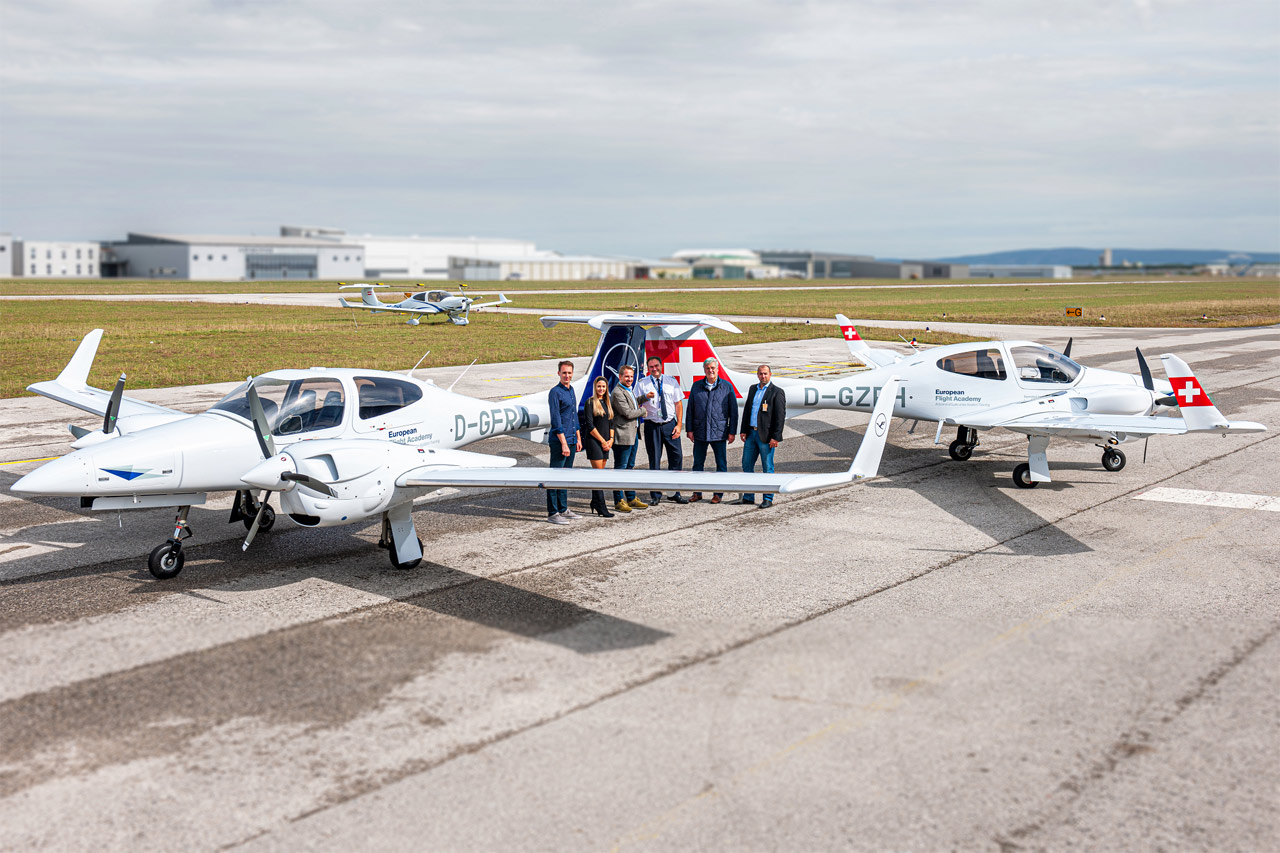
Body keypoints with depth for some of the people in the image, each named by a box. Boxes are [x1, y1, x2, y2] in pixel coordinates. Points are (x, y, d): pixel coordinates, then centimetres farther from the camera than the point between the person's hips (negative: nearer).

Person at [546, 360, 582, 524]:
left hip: (570, 440, 9)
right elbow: (556, 420, -15)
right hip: (558, 441, -8)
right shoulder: (555, 392, -11)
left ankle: (563, 509, 21)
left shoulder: (571, 391, 15)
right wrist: (564, 443, -19)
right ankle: (552, 513, -4)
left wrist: (578, 439, 19)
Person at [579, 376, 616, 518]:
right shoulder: (590, 403, -6)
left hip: (605, 442, 7)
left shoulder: (608, 403, 15)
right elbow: (590, 425, -11)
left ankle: (595, 503, 16)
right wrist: (602, 441, -11)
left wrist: (611, 440, 3)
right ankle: (601, 507, -11)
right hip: (593, 441, -7)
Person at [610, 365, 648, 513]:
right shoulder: (618, 392, -15)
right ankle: (619, 501, 1)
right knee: (620, 468, -3)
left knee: (629, 467, 16)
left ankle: (631, 499, 23)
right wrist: (642, 411, -5)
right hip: (623, 436, -10)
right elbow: (627, 413, -19)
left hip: (633, 434, 10)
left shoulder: (630, 390, 16)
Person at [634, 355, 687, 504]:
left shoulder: (671, 383, 9)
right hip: (652, 425, -1)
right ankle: (655, 495, 10)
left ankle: (675, 493, 7)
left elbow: (678, 404, 8)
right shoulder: (642, 384, 4)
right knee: (654, 460, 2)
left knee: (676, 457, -2)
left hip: (670, 424, 2)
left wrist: (679, 424, -1)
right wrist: (645, 397, -25)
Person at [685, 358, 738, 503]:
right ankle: (697, 492, 16)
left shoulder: (727, 387, 2)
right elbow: (690, 409, 10)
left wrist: (732, 432, -2)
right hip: (700, 432, 2)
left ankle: (718, 493, 12)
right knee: (698, 463, 6)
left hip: (719, 432, -2)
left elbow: (733, 411, 3)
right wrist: (689, 429, 3)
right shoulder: (696, 386, 7)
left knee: (721, 464, 3)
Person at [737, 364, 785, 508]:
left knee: (767, 468, -1)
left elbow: (780, 416, -10)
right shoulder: (753, 389, 14)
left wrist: (775, 437, -14)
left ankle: (768, 499, 7)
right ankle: (748, 497, 18)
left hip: (766, 436, -7)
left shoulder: (777, 392, -6)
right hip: (751, 433, 7)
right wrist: (744, 431, 10)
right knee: (747, 465, 9)